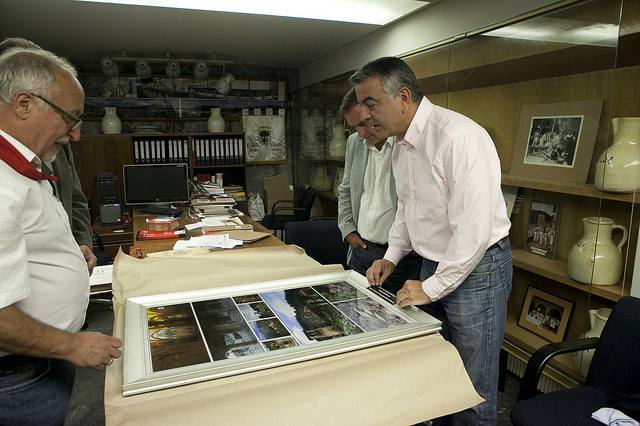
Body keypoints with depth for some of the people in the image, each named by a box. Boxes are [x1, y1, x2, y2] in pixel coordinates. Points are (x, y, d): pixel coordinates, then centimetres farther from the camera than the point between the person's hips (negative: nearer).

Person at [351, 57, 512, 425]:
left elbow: (473, 227, -26)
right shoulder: (402, 144, 5)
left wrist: (433, 287, -18)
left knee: (472, 390, 7)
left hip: (476, 266, -8)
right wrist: (392, 257, 8)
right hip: (434, 264, 8)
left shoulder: (459, 137, -24)